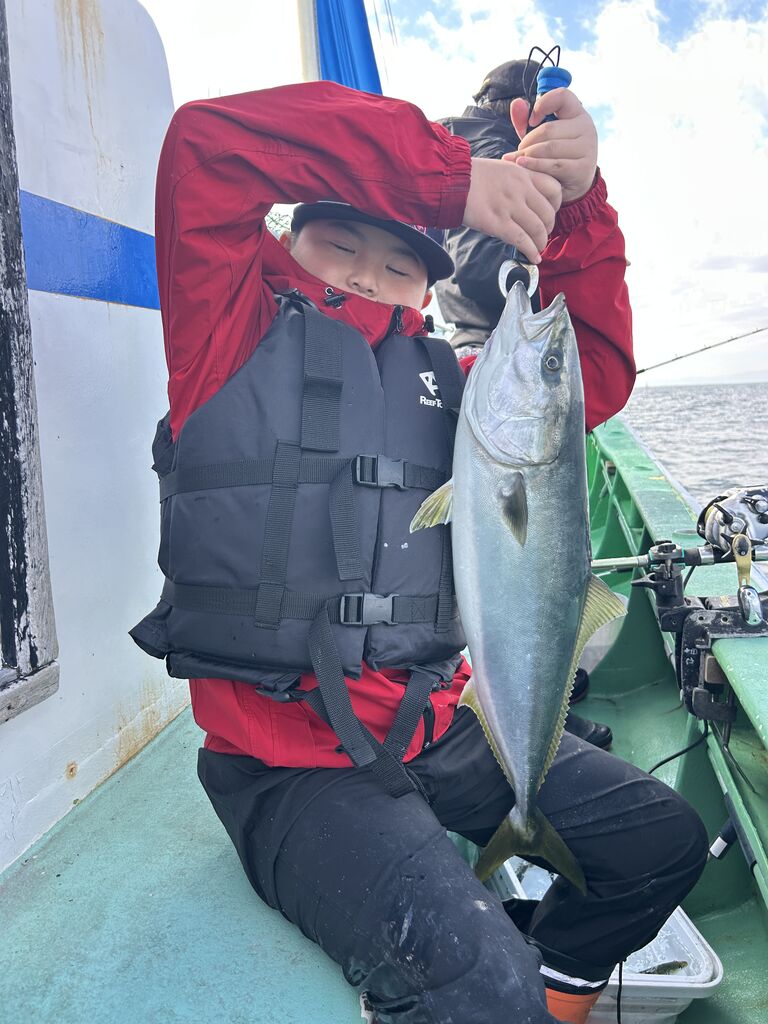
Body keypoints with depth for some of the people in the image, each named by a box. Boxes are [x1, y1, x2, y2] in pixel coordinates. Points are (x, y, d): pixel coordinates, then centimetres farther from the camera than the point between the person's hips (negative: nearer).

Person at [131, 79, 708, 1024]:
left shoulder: (445, 384, 11)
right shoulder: (236, 335, -3)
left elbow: (597, 372, 9)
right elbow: (210, 142, -15)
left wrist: (570, 206, -5)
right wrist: (456, 180, -18)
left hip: (442, 729, 7)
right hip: (290, 762, -6)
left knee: (667, 838, 14)